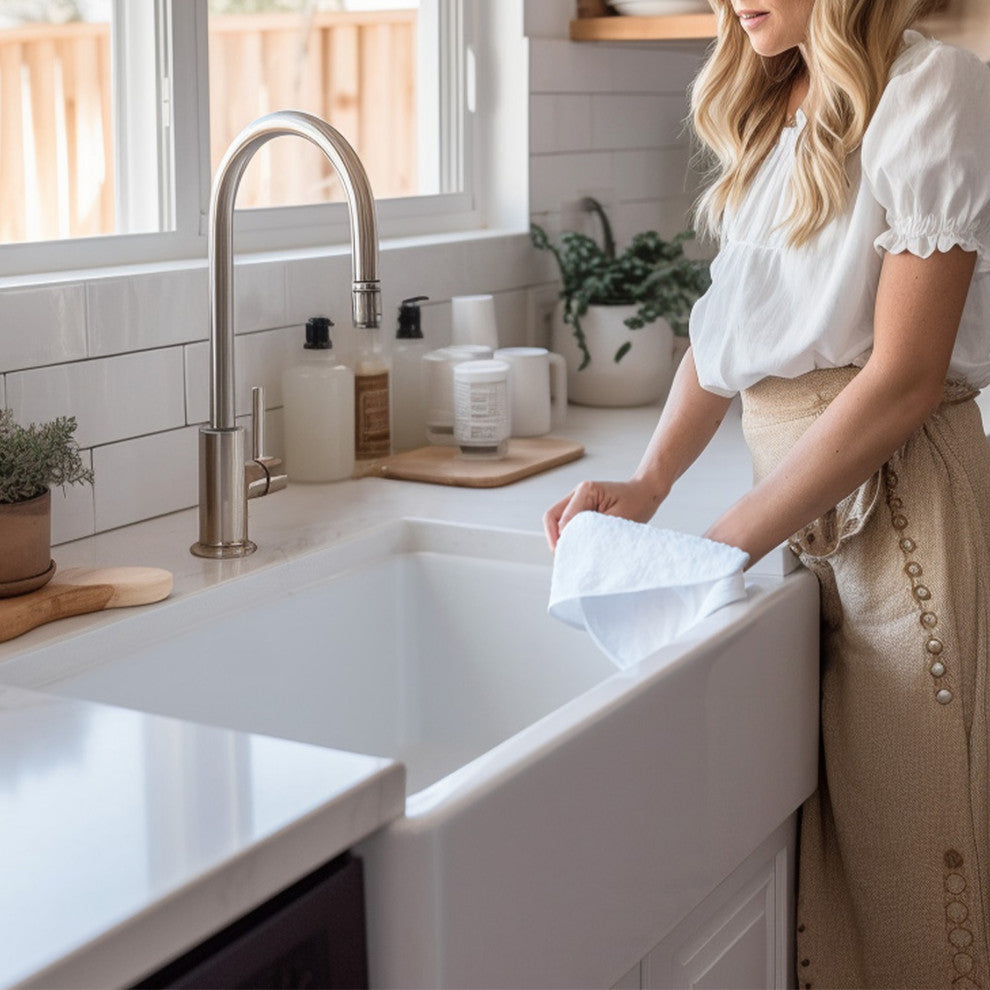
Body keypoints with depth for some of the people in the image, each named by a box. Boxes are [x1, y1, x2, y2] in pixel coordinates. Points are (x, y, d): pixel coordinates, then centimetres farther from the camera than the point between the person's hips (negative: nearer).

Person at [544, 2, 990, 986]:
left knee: (901, 856, 3)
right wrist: (644, 487, -1)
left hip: (900, 506, -7)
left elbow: (905, 377, -16)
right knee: (799, 852, 11)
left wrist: (723, 544, -17)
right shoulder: (769, 109, 14)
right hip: (797, 500, 7)